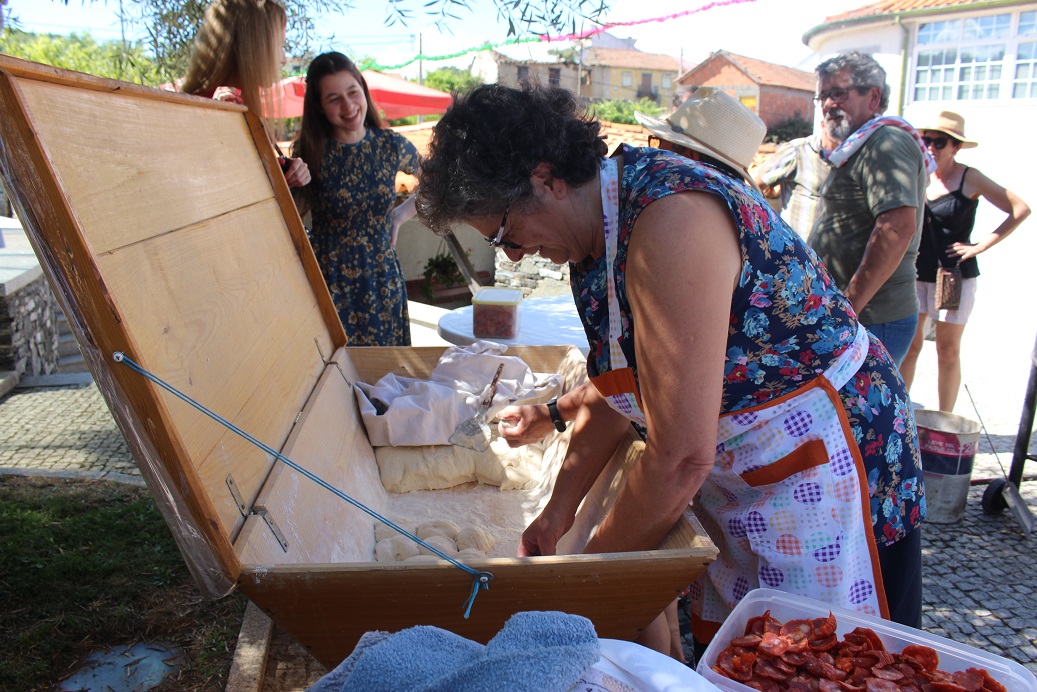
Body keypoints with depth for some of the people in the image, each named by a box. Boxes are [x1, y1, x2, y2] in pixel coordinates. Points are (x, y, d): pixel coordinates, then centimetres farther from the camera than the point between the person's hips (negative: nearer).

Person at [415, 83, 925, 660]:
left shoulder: (670, 221, -30)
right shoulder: (602, 226, -1)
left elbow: (681, 456, -30)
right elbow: (615, 387, 10)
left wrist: (590, 569, -14)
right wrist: (560, 510, 12)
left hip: (827, 468, -8)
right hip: (736, 478, 8)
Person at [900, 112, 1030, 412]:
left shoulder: (969, 178, -8)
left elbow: (1020, 209, -6)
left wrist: (981, 245, -9)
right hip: (916, 273, 3)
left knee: (948, 351, 5)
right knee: (910, 344, 5)